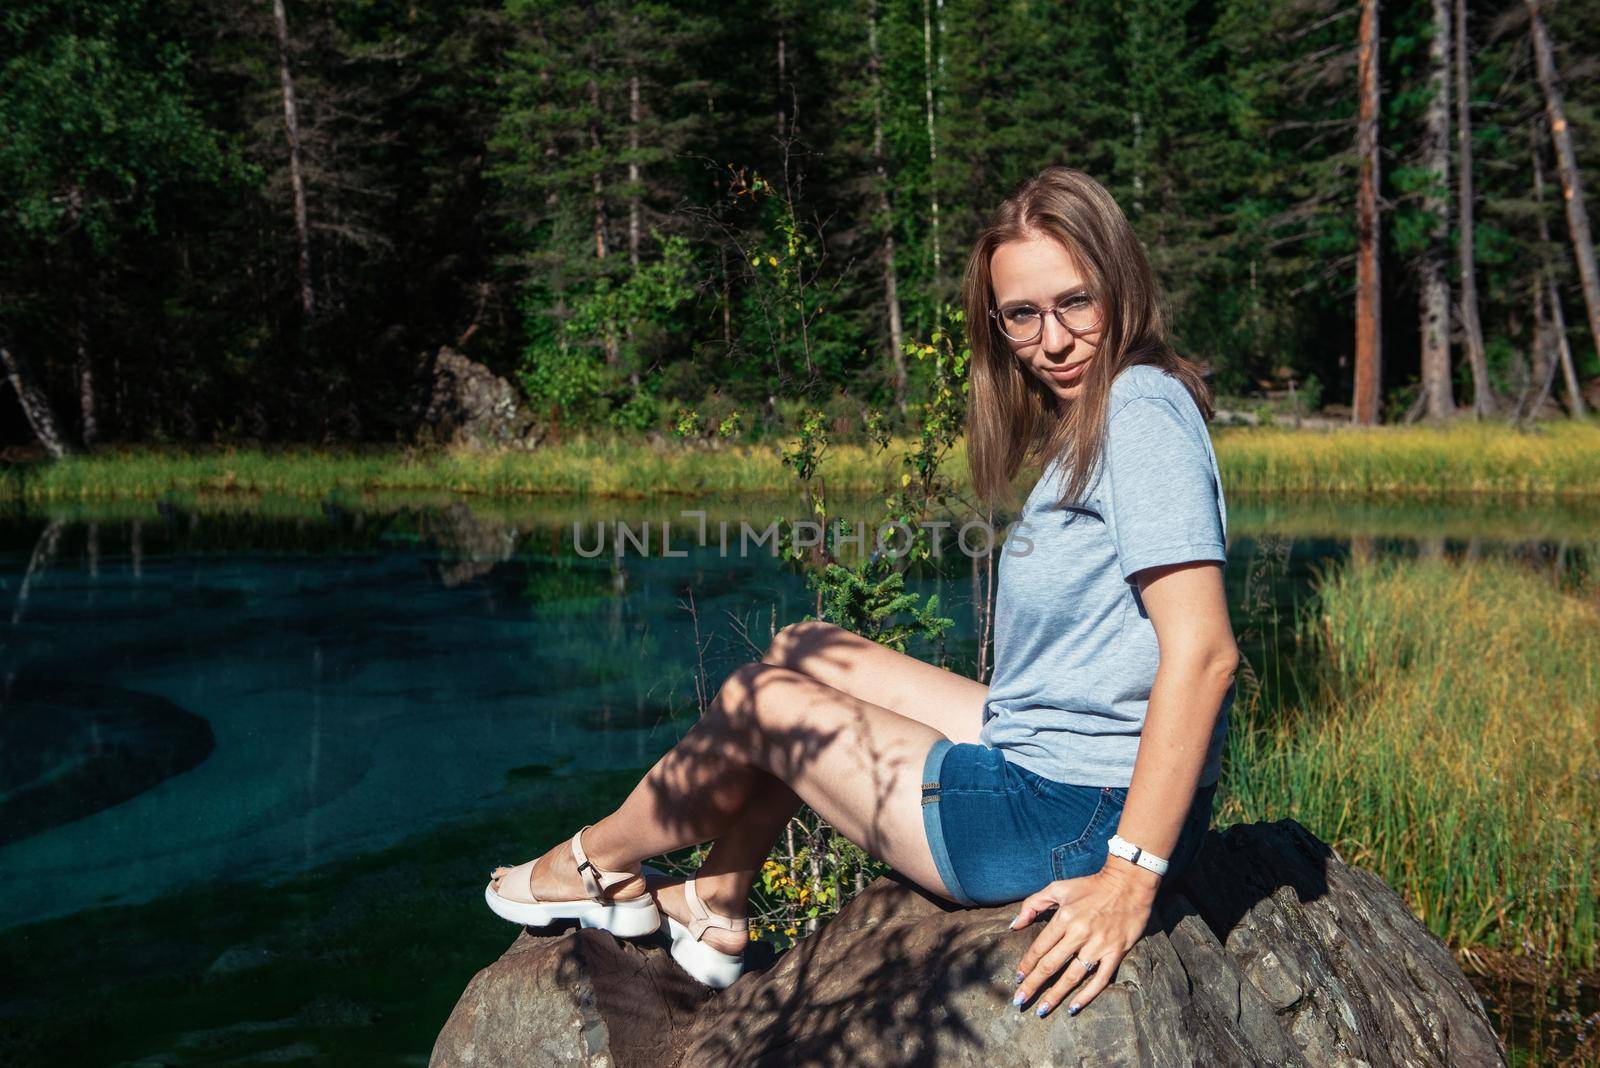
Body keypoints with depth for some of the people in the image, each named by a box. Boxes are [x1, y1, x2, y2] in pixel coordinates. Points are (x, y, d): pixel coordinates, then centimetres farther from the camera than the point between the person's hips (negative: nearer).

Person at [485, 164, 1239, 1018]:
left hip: (1078, 818, -9)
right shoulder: (1085, 421, 10)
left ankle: (600, 865, 35)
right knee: (801, 651, 18)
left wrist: (1130, 880, -29)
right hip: (1038, 756, 9)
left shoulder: (1144, 409, -20)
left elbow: (1203, 651, -29)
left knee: (758, 701, 6)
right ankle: (715, 908, 33)